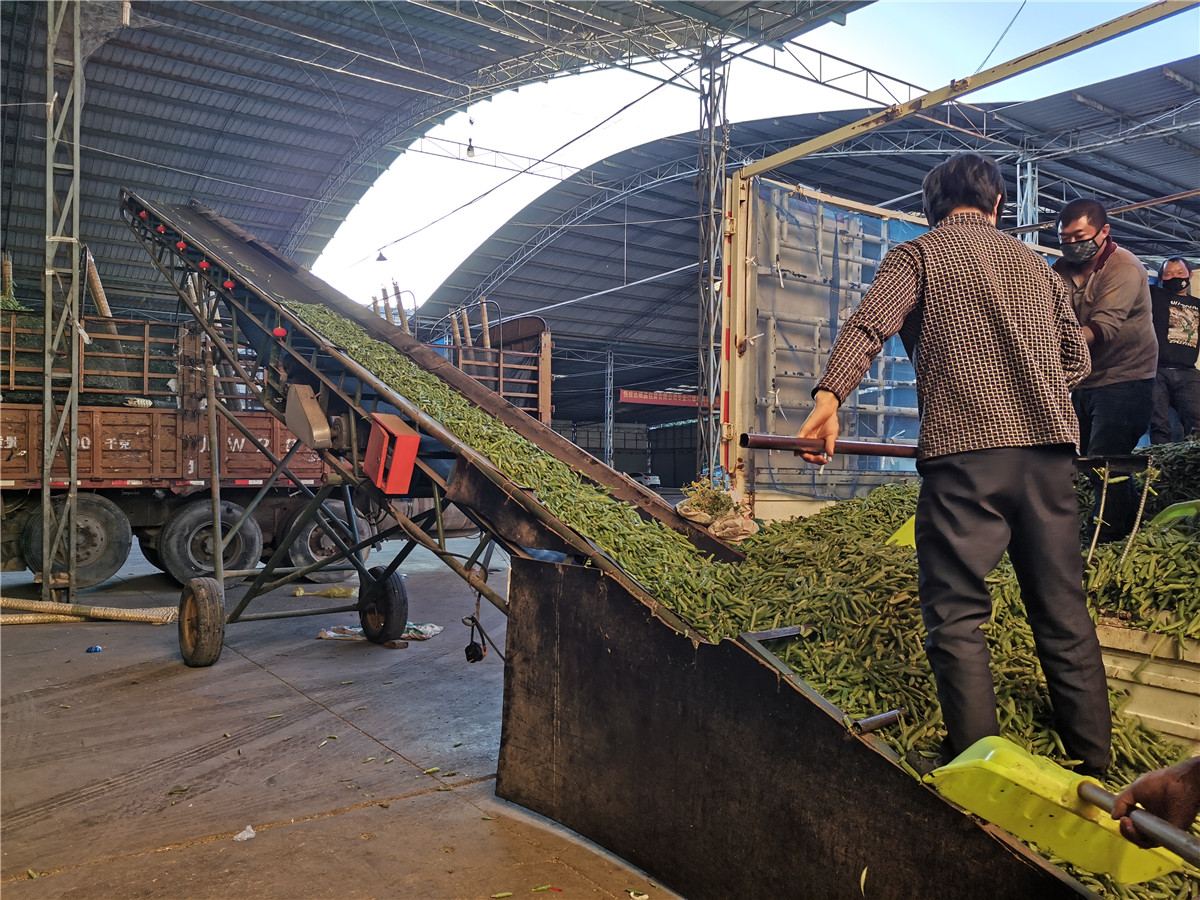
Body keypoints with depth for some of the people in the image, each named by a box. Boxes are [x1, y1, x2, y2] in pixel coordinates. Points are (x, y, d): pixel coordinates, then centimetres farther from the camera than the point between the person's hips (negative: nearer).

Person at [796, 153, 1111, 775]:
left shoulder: (916, 256, 7)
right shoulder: (1033, 263, 22)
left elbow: (869, 323, -12)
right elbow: (1077, 357, 22)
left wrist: (829, 394, -24)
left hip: (965, 448, -5)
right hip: (1051, 449, 5)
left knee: (957, 614, -1)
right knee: (1063, 612, 12)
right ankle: (1095, 769, 19)